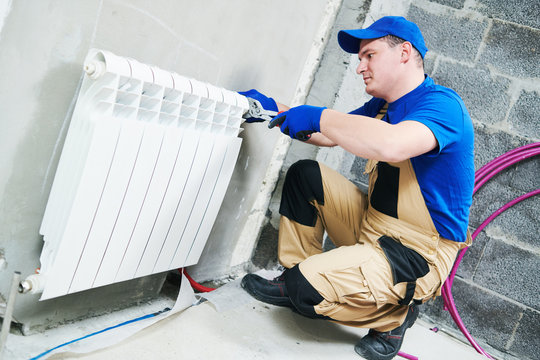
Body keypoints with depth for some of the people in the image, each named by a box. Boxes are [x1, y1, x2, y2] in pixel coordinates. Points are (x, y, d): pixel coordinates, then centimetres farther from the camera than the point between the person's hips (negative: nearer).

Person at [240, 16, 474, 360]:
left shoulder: (442, 104, -19)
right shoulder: (383, 106, 10)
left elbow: (391, 145, -40)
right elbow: (329, 134, 18)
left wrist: (317, 117, -28)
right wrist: (271, 107, 8)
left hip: (417, 256, -9)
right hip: (373, 228, 9)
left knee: (310, 288, -26)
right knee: (305, 175, 4)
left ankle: (395, 315, 3)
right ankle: (296, 281, 12)